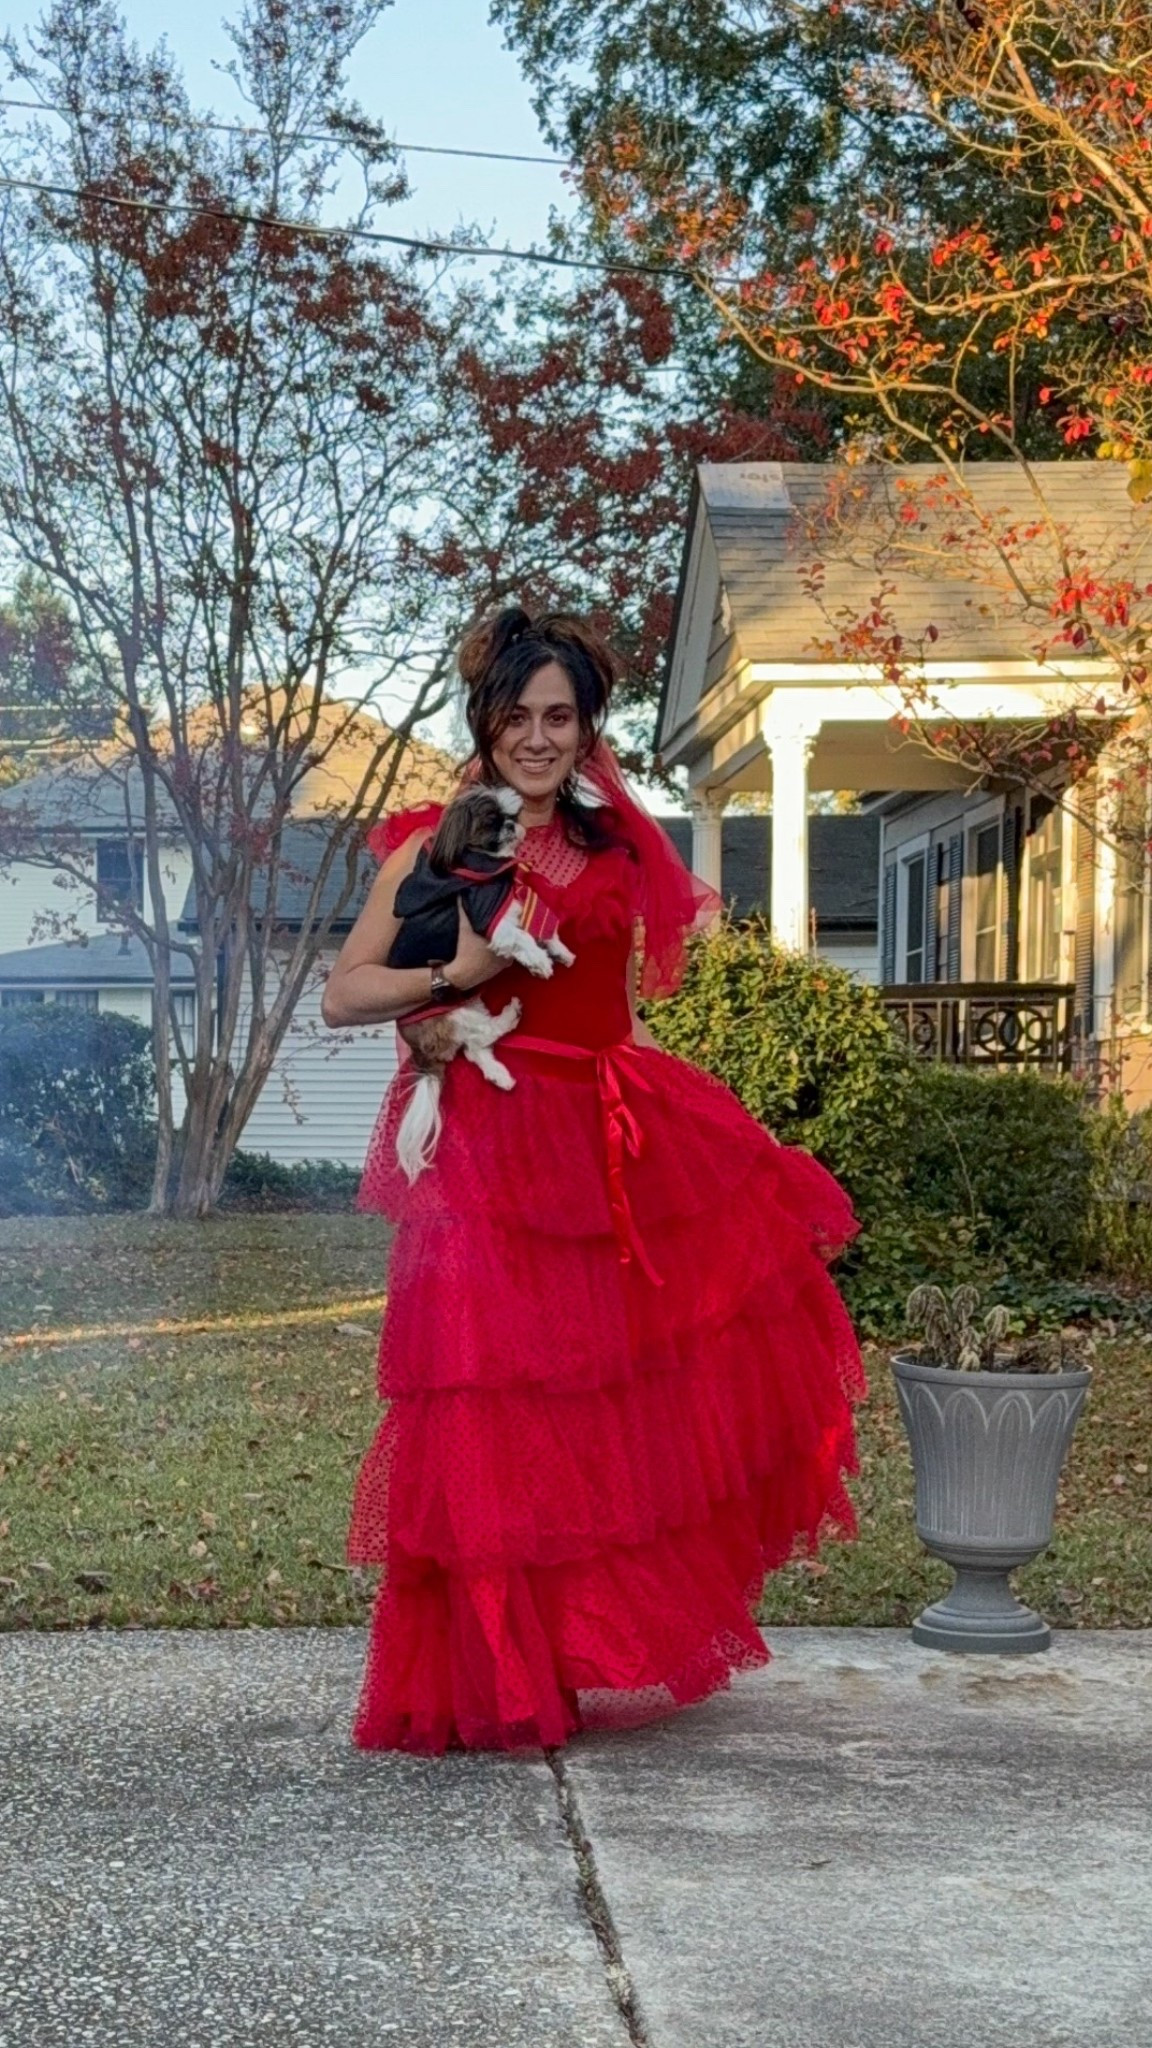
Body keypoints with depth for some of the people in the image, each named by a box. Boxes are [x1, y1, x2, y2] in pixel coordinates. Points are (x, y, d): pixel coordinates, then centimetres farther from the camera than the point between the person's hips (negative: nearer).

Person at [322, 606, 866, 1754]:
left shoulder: (615, 847, 13)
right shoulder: (436, 844, -3)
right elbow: (342, 997, -5)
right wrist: (454, 972, -20)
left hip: (620, 1135, 6)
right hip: (496, 1148, -5)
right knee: (503, 1417, -2)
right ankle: (505, 1678, 8)